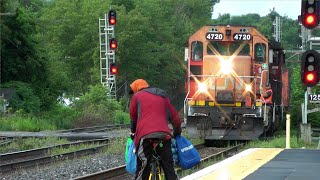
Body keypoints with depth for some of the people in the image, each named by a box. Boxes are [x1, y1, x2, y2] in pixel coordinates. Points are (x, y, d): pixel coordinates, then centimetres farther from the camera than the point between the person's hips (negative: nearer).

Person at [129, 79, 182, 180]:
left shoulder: (137, 96, 15)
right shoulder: (163, 97, 26)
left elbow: (133, 117, 22)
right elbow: (174, 116, 27)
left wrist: (133, 132, 38)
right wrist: (177, 132, 41)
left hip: (145, 136, -3)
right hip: (164, 135, 3)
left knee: (142, 169, -2)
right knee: (169, 169, 6)